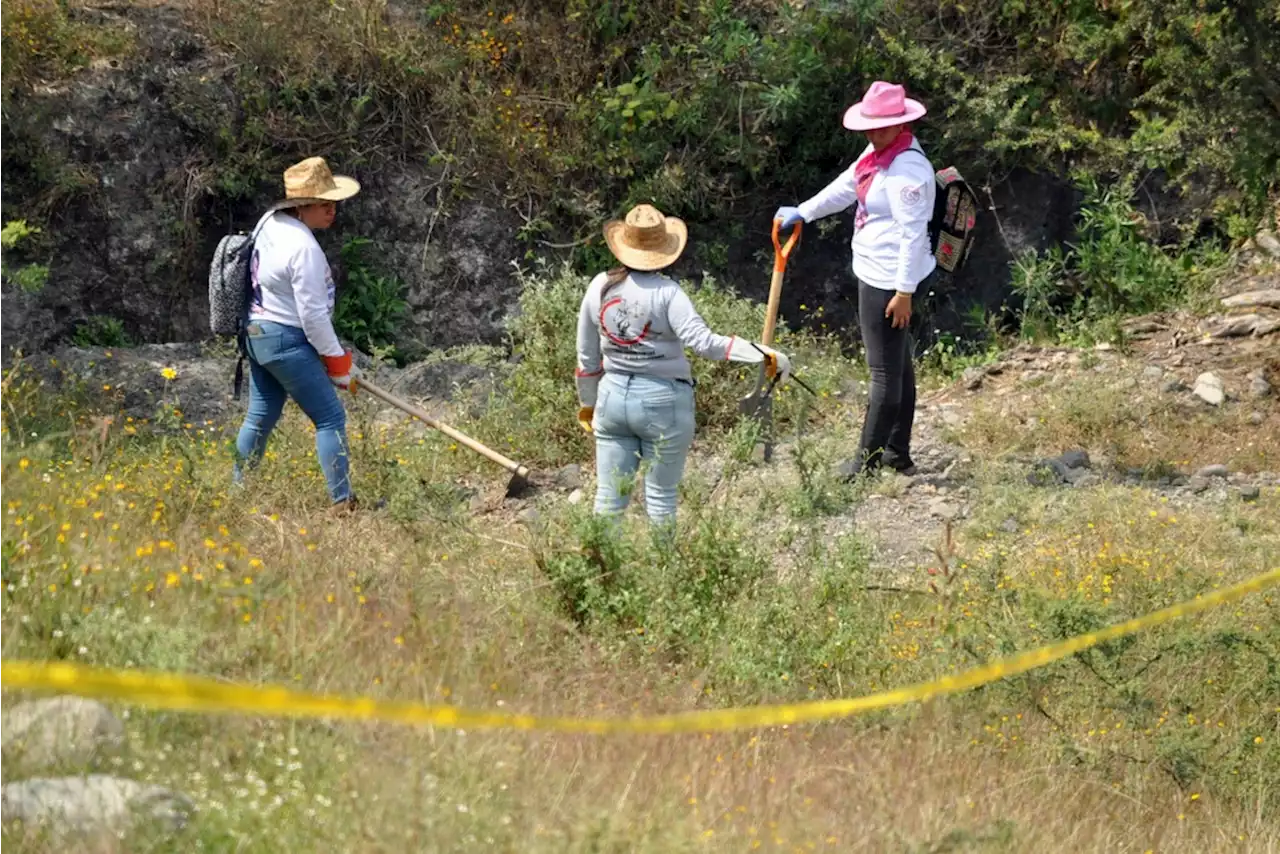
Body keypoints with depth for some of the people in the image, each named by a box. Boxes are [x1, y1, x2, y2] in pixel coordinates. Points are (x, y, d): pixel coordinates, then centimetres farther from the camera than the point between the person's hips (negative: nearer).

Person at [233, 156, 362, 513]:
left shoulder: (270, 221, 4)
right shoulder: (304, 248, -24)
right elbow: (313, 315, -21)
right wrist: (337, 362, -9)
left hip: (257, 333, 9)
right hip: (287, 340, -9)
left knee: (260, 418, 18)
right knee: (330, 419, -4)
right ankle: (342, 502, -5)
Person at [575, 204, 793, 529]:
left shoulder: (599, 287, 0)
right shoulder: (666, 293, -15)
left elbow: (587, 356, 9)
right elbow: (703, 341, -26)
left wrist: (587, 402, 23)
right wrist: (762, 356, -25)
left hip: (613, 396, 4)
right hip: (662, 402, -4)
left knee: (609, 495, 9)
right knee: (660, 495, 9)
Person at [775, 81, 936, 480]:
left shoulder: (907, 170, -24)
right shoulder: (879, 151, 7)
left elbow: (913, 234, -24)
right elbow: (846, 186, 24)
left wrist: (904, 292, -23)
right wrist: (802, 212, 26)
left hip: (889, 281, -11)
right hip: (875, 276, 11)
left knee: (887, 371, -3)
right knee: (898, 365, 17)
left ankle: (868, 460, 2)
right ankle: (897, 454, 27)